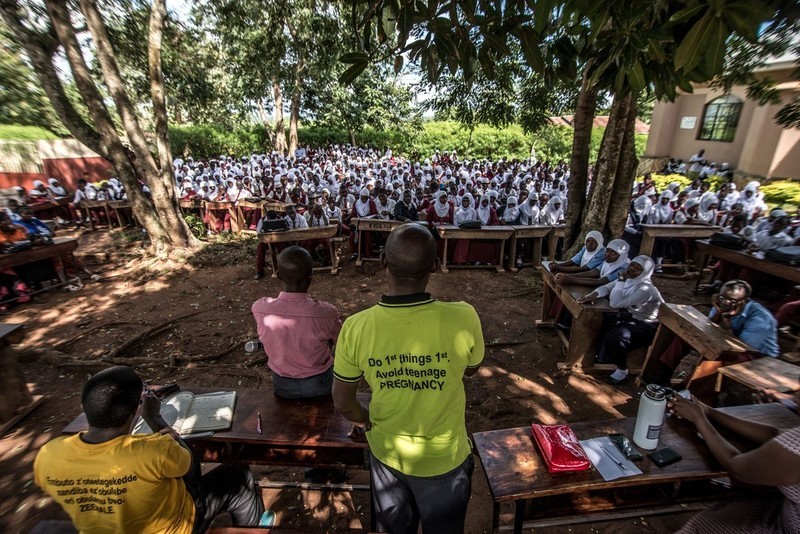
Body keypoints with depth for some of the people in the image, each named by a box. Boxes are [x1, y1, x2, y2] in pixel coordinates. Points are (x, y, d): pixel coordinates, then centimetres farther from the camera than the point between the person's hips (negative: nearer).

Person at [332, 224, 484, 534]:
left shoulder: (356, 327, -26)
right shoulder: (463, 318, -30)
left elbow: (343, 404, -11)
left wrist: (371, 424, 7)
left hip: (385, 451, 1)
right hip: (444, 458, -1)